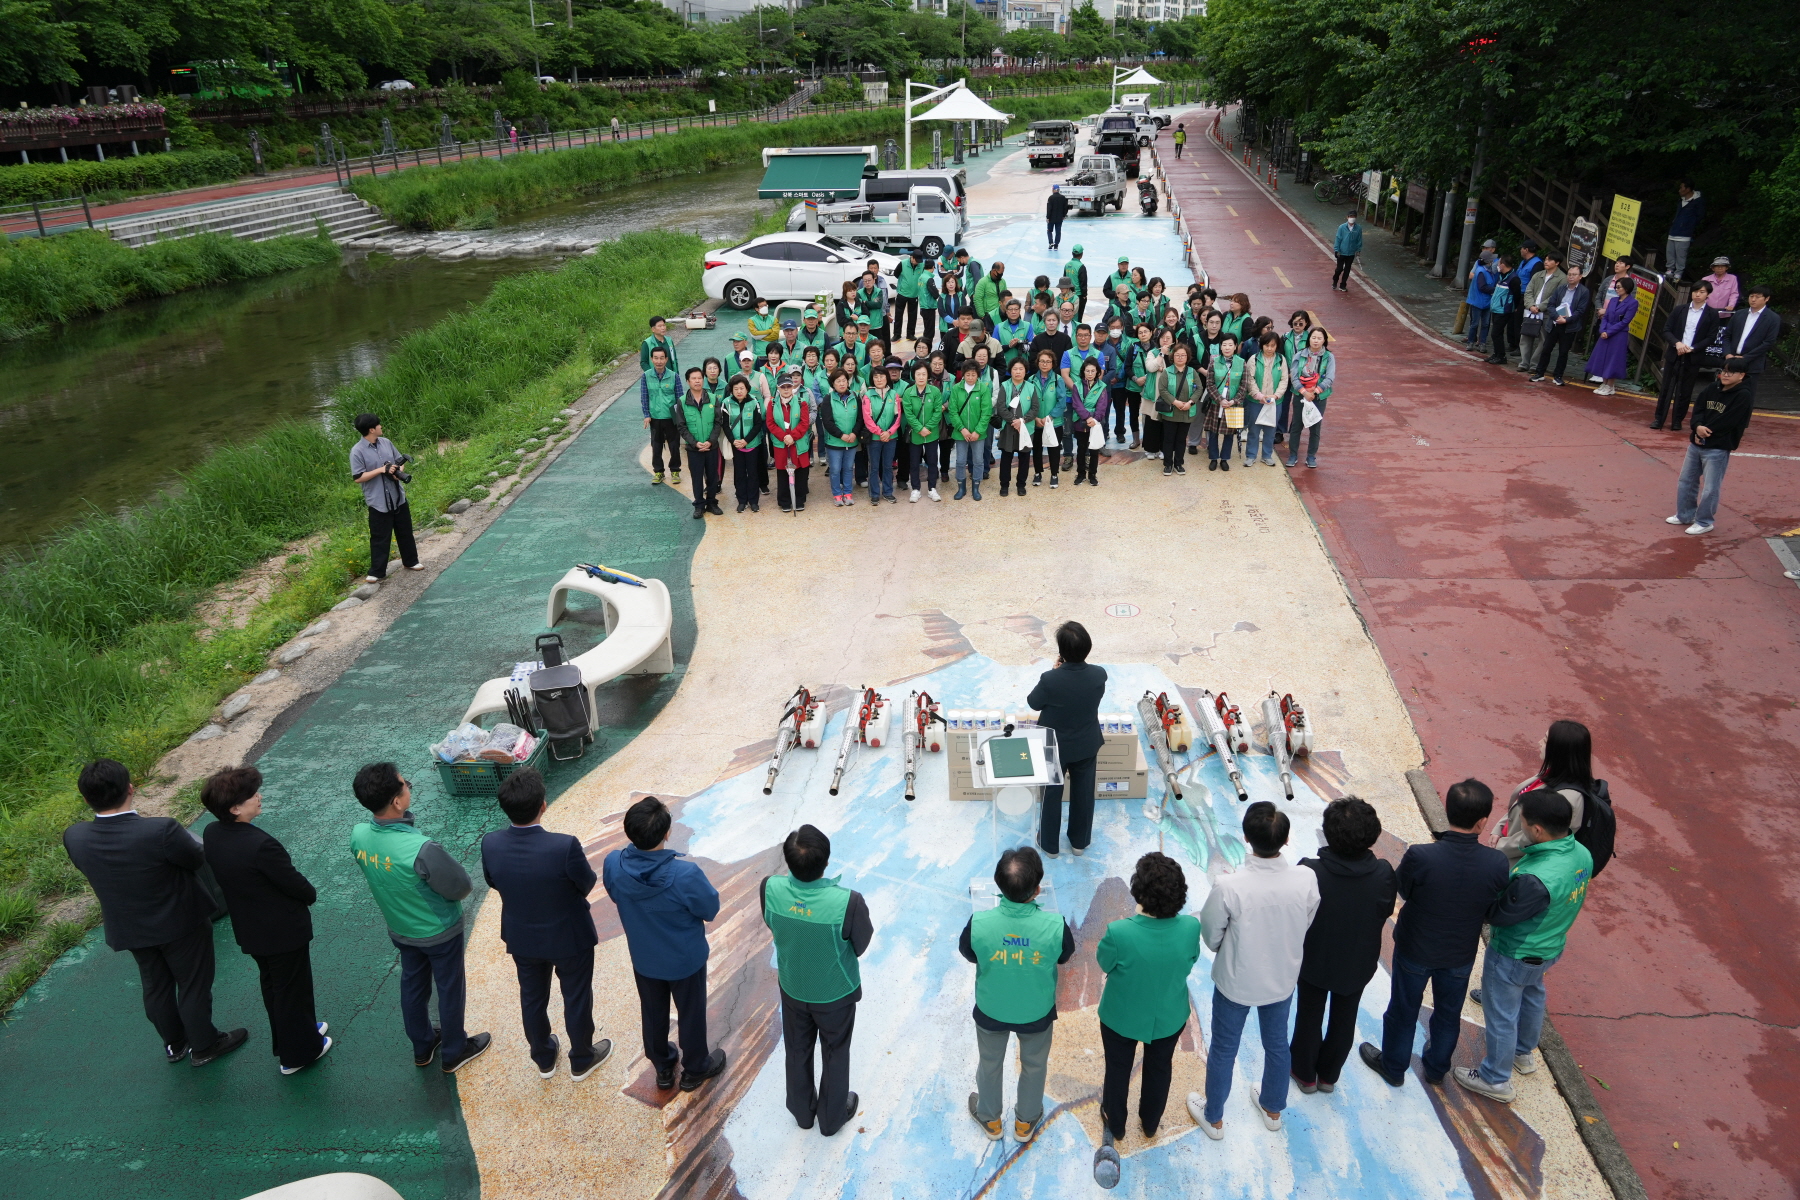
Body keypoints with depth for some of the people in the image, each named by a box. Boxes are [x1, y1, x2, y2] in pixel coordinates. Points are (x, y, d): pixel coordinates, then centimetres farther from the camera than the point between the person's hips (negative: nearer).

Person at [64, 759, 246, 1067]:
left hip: (128, 928, 5)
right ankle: (204, 1045, 38)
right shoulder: (161, 831, -37)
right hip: (179, 923, -5)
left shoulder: (73, 837, -22)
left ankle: (174, 1044, 47)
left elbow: (89, 868, 0)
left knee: (155, 986, 27)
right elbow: (198, 859, -18)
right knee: (193, 985, 19)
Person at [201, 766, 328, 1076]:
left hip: (249, 930, 8)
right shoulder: (261, 845, -36)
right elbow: (295, 884, -24)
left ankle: (287, 1036, 48)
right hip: (284, 931, -8)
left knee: (272, 984, 27)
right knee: (293, 989, 13)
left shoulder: (212, 834, -11)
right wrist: (310, 895, 0)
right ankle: (298, 1053, 31)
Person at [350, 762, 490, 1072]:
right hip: (439, 932, -6)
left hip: (399, 929, 6)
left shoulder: (358, 836, -20)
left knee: (412, 986, 27)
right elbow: (461, 888, -24)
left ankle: (422, 1046, 48)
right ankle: (454, 1052, 39)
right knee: (450, 990, 18)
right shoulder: (421, 849, -40)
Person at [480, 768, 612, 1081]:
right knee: (577, 999, 21)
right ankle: (581, 1060, 43)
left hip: (522, 939, 4)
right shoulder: (564, 847, -36)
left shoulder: (490, 844, -24)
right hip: (569, 938, -3)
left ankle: (544, 1058, 49)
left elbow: (493, 882, -4)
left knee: (532, 999, 27)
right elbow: (587, 884, -17)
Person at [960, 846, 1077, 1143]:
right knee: (1034, 1066, 30)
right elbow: (1065, 957, -10)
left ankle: (990, 1118, 54)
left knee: (989, 1063, 30)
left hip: (991, 1011, 0)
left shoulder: (979, 923, -33)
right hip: (1037, 1013, 0)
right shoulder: (1055, 925, -33)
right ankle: (1025, 1122, 53)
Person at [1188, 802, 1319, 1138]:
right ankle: (1272, 1109, 52)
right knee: (1277, 1044, 28)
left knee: (1223, 1050, 21)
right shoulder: (1306, 879, -26)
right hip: (1283, 978, 3)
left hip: (1236, 981, -3)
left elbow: (1211, 937, -17)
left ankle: (1213, 1118, 43)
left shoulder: (1228, 887, -34)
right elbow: (1306, 925, -6)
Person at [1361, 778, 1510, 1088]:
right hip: (1461, 955, 2)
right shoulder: (1497, 863, -26)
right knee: (1448, 1013, 27)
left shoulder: (1420, 856, -33)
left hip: (1414, 949, -2)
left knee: (1403, 1009, 22)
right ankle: (1437, 1068, 50)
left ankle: (1393, 1066, 44)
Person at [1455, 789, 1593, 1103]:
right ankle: (1523, 1053, 57)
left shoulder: (1537, 879, -42)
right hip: (1551, 947, 8)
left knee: (1501, 1013, 14)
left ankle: (1496, 1080, 34)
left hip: (1514, 956, -8)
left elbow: (1498, 915, -29)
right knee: (1532, 997, 32)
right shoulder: (1582, 854, -16)